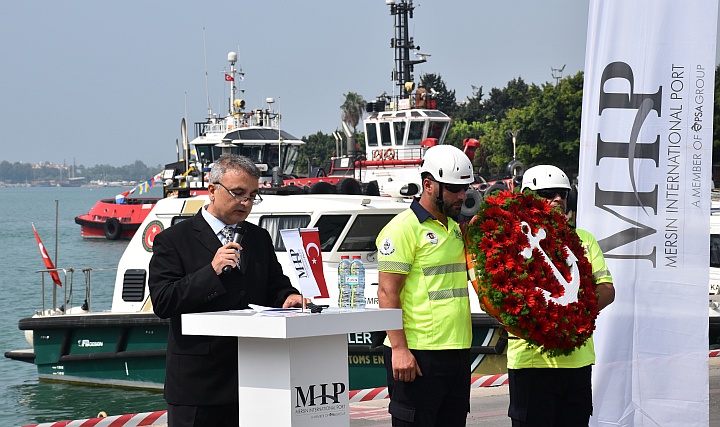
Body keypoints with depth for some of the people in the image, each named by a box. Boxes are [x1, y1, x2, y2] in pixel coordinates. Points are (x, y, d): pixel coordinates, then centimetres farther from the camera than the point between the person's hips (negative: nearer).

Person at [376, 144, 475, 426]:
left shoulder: (454, 228, 17)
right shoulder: (403, 228, -9)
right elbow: (387, 292, -14)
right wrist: (399, 348, -21)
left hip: (457, 350, 8)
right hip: (418, 354, -8)